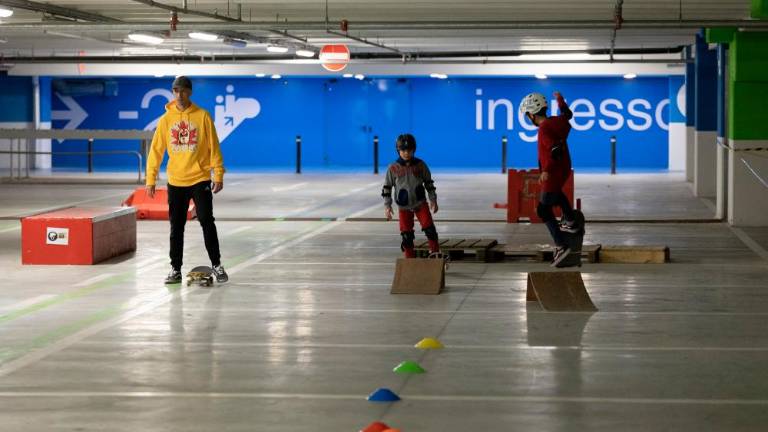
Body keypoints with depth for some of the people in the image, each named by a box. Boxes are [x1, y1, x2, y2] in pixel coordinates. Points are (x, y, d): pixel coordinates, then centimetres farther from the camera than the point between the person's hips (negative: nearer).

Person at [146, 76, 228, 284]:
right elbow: (156, 150, 5)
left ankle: (217, 265, 7)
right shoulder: (166, 119, 3)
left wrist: (218, 175, -7)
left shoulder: (202, 116, -3)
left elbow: (214, 147, -2)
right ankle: (176, 269, 13)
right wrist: (151, 179, 1)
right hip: (175, 182, 2)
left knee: (207, 222, -3)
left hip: (200, 179, -2)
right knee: (176, 227, 6)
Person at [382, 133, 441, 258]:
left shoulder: (420, 165, -3)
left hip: (420, 203, 0)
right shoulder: (393, 168, -7)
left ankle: (435, 253, 1)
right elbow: (387, 187, 0)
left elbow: (428, 182, 7)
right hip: (403, 206, 0)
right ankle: (410, 259, 12)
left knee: (429, 228, -12)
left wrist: (433, 200, 5)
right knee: (406, 235, 0)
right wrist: (387, 206, -5)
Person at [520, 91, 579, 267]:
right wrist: (560, 101, 42)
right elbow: (567, 115, 25)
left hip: (553, 175, -8)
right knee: (556, 193, 37)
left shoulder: (544, 130, -25)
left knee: (544, 210, 4)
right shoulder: (557, 121, 0)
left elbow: (556, 150, -36)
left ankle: (561, 246, -2)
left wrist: (547, 171, -36)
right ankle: (570, 222, 46)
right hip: (565, 171, 8)